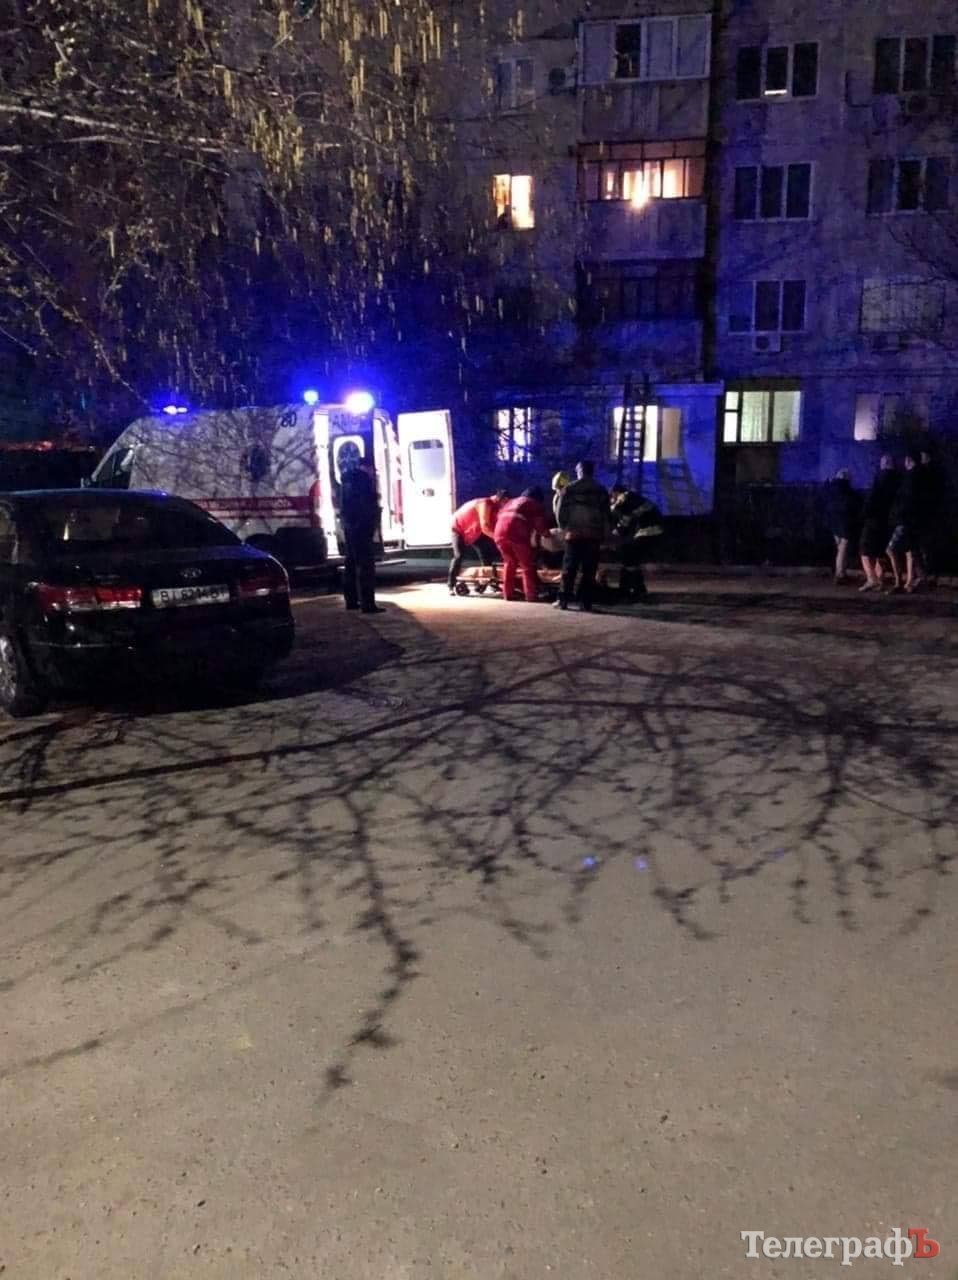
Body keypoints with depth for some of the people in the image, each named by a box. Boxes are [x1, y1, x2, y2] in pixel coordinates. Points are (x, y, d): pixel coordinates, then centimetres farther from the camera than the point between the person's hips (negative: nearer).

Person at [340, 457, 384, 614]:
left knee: (351, 563, 13)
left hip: (349, 526, 9)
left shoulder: (348, 479, 17)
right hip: (362, 526, -9)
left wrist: (345, 522, 19)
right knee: (366, 564, -10)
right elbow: (369, 504, -15)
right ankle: (368, 604, -14)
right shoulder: (364, 478, -10)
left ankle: (351, 600, 16)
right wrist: (374, 526, -11)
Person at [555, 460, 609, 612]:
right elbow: (606, 515, 6)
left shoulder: (569, 488, 1)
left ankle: (563, 600, 4)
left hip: (573, 533, -1)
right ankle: (585, 603, -1)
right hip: (594, 535, 1)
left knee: (569, 568, 5)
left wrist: (565, 528, 13)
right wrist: (603, 535, 12)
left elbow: (560, 512, -1)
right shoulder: (601, 490, 7)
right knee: (589, 571, 2)